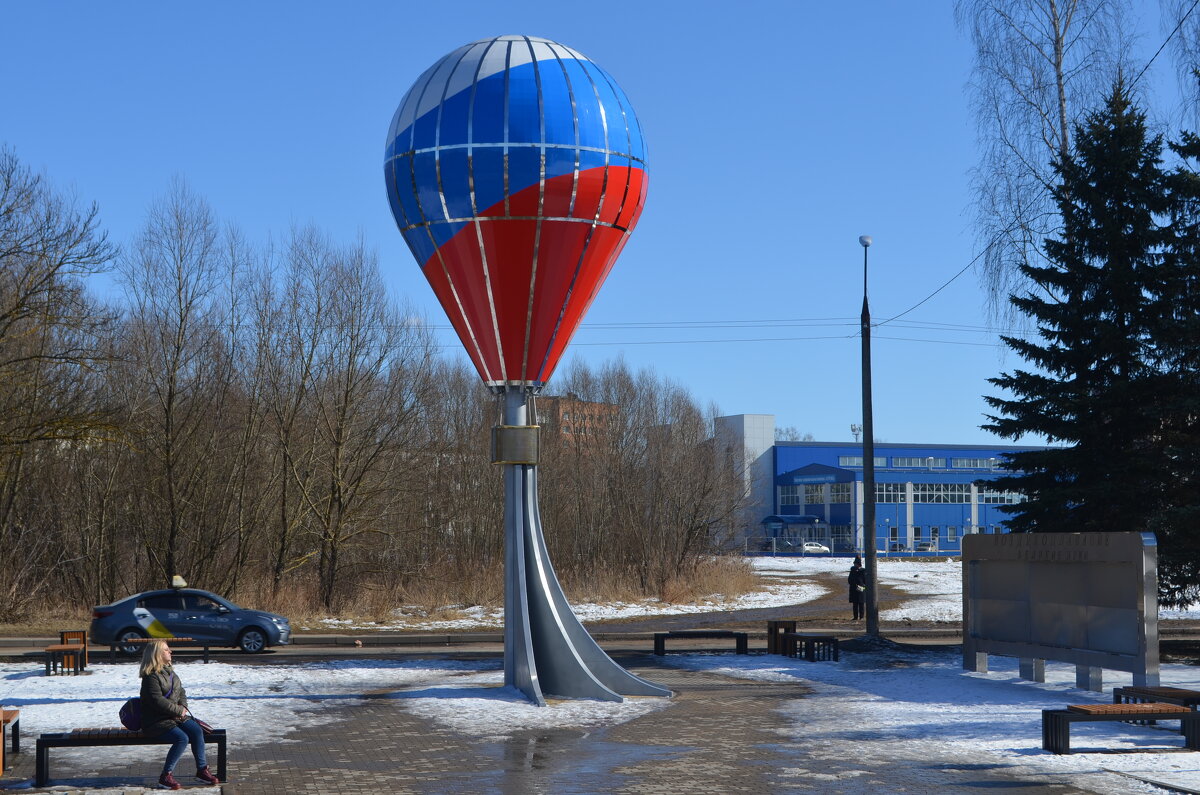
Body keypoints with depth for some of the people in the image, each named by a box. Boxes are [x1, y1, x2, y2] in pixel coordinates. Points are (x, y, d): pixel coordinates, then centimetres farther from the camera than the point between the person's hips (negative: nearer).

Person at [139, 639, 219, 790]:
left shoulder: (169, 671, 15)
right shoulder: (151, 677, -13)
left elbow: (181, 691, 20)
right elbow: (157, 701, -21)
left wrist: (183, 707, 0)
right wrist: (179, 710, -15)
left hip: (176, 715, 8)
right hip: (157, 720, -8)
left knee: (197, 731, -14)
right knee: (182, 738, -29)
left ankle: (202, 770, -6)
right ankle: (166, 776, -20)